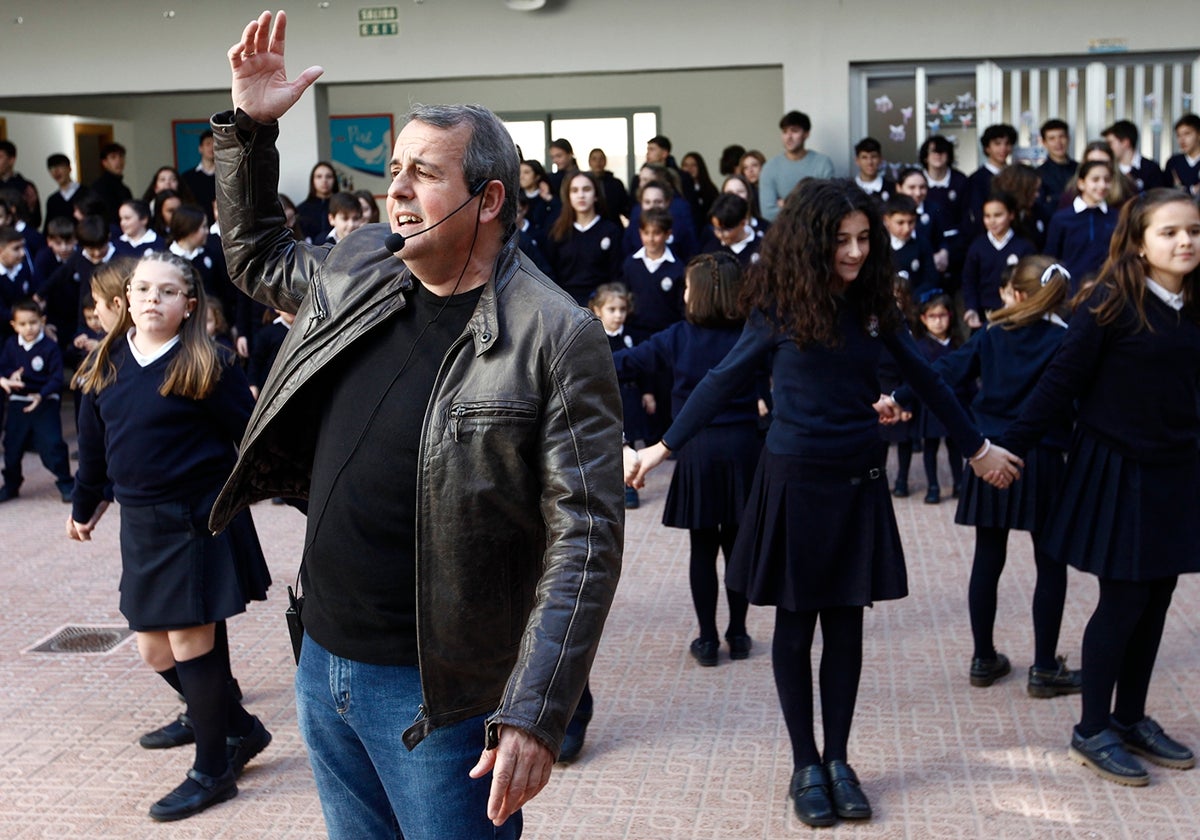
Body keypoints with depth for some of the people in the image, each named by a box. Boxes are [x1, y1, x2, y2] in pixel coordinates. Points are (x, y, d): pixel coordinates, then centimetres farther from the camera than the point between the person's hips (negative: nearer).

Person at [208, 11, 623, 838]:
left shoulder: (558, 338, -18)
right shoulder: (357, 267, 2)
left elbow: (586, 542, -20)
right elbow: (257, 254, 24)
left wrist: (533, 716, -25)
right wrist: (248, 126, 10)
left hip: (437, 692, -7)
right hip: (323, 658, 7)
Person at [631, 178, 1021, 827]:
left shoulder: (873, 302, 2)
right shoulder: (782, 304, -7)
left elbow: (923, 378, 12)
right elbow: (724, 381, -3)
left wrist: (976, 446, 19)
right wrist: (664, 447, -6)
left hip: (858, 482, 3)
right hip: (795, 480, -3)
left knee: (845, 622, 8)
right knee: (795, 626, 6)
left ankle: (837, 760, 21)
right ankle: (806, 766, 18)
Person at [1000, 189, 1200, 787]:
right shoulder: (1111, 304, -14)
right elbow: (1062, 380, -13)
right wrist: (1011, 446, -15)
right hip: (1117, 470, -5)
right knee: (1122, 603, 1)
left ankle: (1131, 719, 28)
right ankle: (1091, 732, 16)